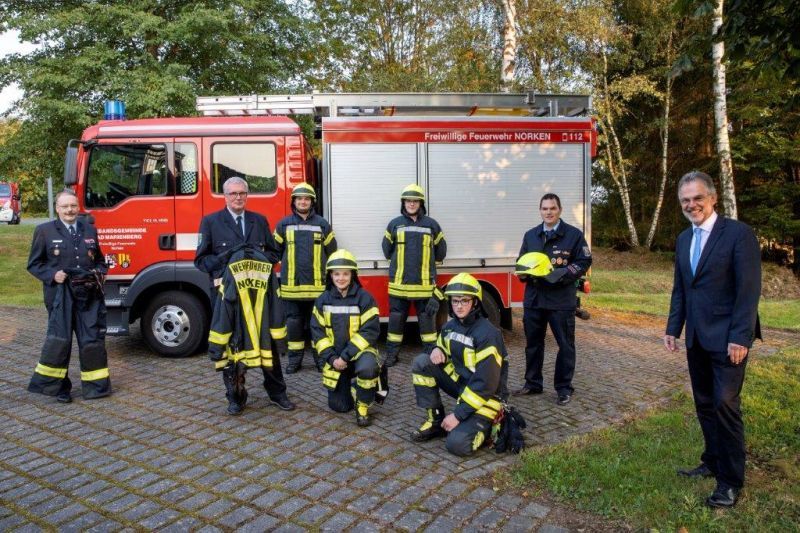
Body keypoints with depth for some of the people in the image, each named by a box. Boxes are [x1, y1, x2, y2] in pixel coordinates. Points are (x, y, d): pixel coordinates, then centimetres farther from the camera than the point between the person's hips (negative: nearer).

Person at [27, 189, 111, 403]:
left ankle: (95, 385, 14)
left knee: (93, 340, 3)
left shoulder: (90, 230, 13)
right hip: (60, 295, -3)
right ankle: (53, 384, 13)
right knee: (59, 340, -3)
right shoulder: (44, 231, 4)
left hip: (89, 295, 3)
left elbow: (100, 260, 21)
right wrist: (52, 275, -11)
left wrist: (99, 273, 1)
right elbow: (34, 264, 5)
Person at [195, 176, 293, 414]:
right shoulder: (210, 222, 4)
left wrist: (260, 257, -8)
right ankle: (235, 396, 20)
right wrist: (224, 258, -15)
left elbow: (273, 253, 14)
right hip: (226, 291, -2)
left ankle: (276, 391, 19)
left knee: (268, 341, 6)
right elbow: (201, 260, 1)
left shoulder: (260, 221, 13)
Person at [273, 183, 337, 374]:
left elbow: (331, 252, 11)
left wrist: (327, 272, 13)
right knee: (293, 322, 7)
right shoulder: (284, 224, 6)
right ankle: (295, 359, 17)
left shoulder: (322, 224, 5)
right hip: (291, 284, 1)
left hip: (317, 284, 0)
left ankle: (321, 358, 16)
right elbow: (275, 251, 13)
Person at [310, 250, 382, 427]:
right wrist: (331, 358, -12)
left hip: (359, 351, -3)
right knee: (339, 406, 2)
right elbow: (318, 332, 0)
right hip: (335, 357, 3)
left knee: (367, 368, -38)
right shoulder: (323, 300, 0)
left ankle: (363, 407, -11)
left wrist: (346, 356, -21)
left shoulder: (364, 298, -11)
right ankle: (348, 383, 35)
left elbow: (369, 331, -16)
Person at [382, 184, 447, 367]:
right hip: (399, 282, 1)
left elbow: (440, 251, 13)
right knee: (396, 318, 8)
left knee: (427, 318, 6)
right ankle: (391, 355, 18)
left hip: (424, 283, -1)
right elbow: (387, 250, 16)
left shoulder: (431, 224, 3)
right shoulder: (395, 224, 5)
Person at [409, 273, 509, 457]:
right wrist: (437, 350, -9)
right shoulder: (450, 326, 0)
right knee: (421, 363, -10)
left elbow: (485, 384, -25)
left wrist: (458, 415, -23)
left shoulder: (487, 333, -24)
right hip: (461, 383, 7)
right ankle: (436, 420, 0)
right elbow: (443, 349, 18)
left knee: (457, 444, -25)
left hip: (484, 396, -7)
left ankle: (486, 424, 7)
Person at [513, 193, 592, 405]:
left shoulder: (573, 234, -1)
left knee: (565, 345, 3)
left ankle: (564, 388, 16)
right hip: (533, 298, 4)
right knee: (533, 343, 13)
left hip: (562, 299, -4)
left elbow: (584, 261, -3)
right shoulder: (530, 235, 13)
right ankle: (533, 384, 27)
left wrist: (564, 274, -18)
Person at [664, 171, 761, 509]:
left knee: (725, 404, -4)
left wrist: (740, 338, -18)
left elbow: (749, 288, -14)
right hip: (697, 338, 7)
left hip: (727, 338, -6)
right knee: (704, 404, 14)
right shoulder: (683, 239, 11)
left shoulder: (739, 233, -10)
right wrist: (673, 328, 9)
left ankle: (730, 480, 9)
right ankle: (713, 463, 28)